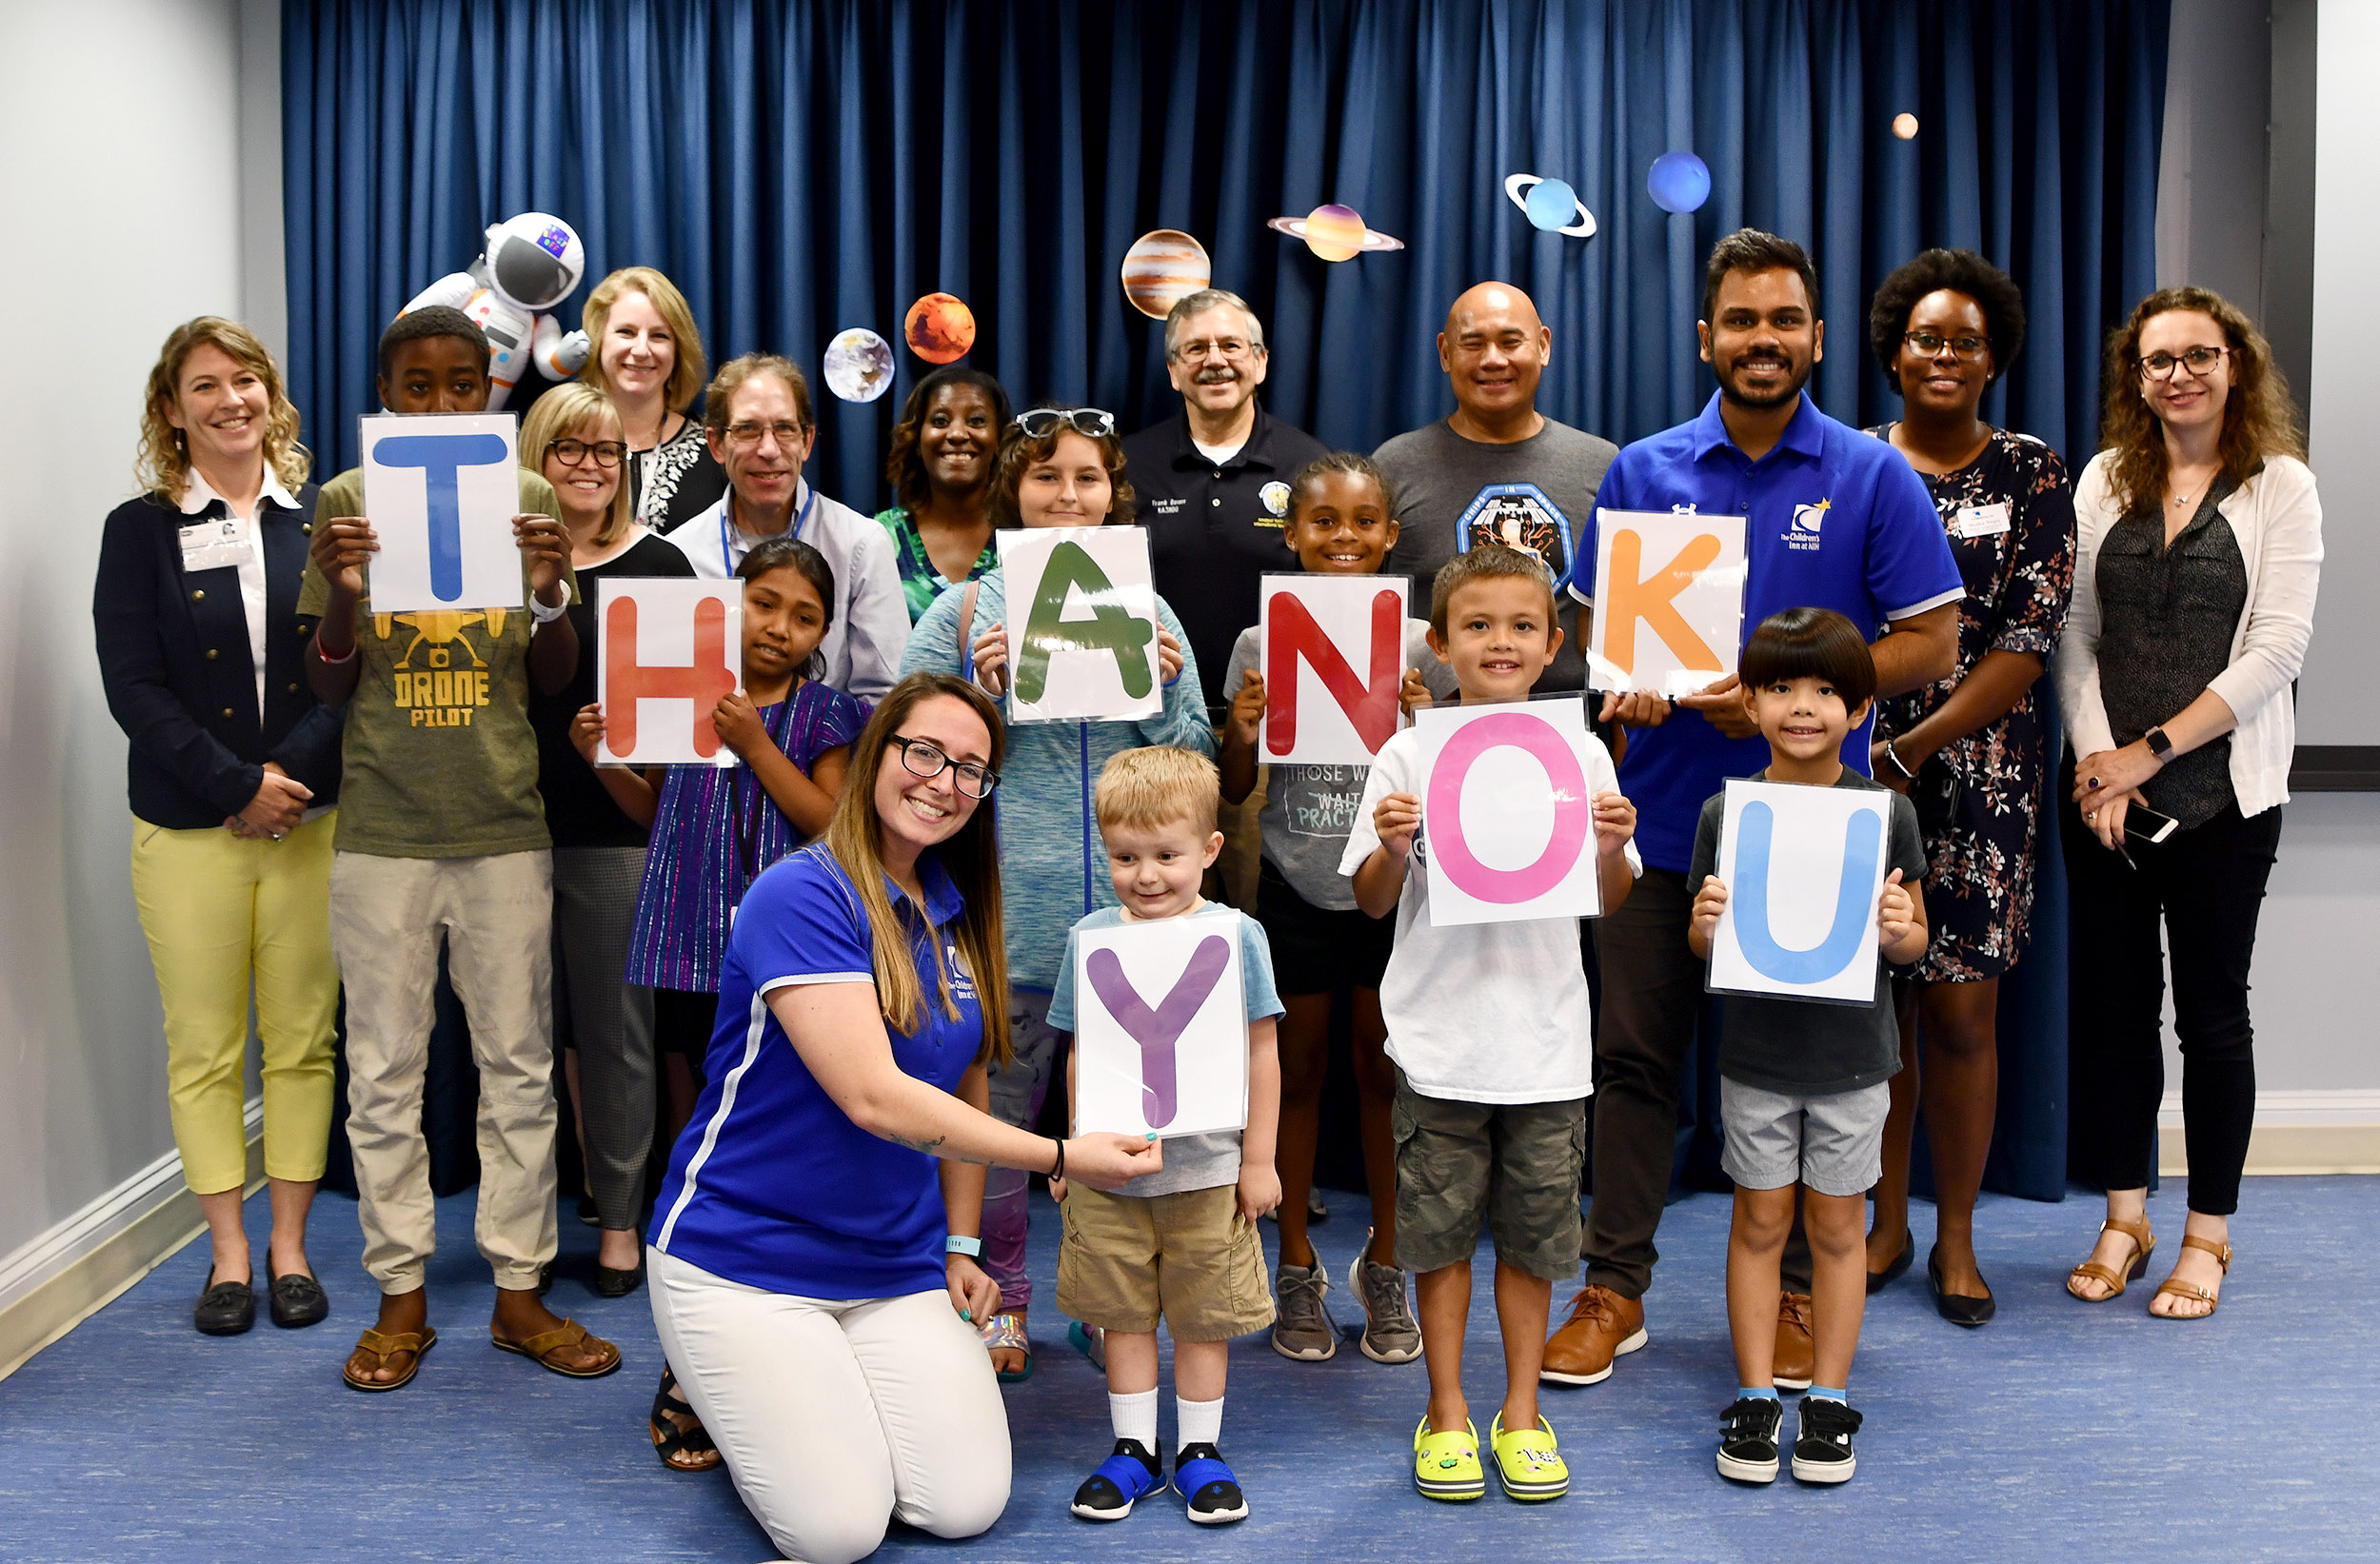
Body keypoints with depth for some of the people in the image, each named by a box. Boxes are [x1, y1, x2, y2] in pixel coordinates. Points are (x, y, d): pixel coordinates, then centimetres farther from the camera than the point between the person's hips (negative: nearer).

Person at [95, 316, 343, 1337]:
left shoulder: (322, 519, 5)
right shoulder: (140, 531, 3)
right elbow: (134, 687, -4)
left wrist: (292, 770, -13)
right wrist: (237, 787, -12)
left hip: (311, 820, 1)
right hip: (188, 830, -1)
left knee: (302, 1041, 5)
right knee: (203, 1049, 5)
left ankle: (289, 1246, 18)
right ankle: (228, 1254, 17)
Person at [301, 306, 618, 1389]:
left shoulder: (526, 497, 4)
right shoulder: (347, 500, 2)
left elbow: (554, 679, 5)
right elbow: (331, 684, 3)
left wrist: (549, 595, -15)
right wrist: (344, 594, -16)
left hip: (505, 822, 1)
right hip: (382, 825, 0)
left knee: (519, 1063, 6)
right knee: (384, 1068, 6)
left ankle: (519, 1290, 18)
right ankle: (402, 1296, 19)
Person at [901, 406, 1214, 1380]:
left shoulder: (1150, 613, 10)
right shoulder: (968, 610, 4)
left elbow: (1197, 768, 11)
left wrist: (1164, 690, -6)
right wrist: (981, 691, -11)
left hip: (1132, 902, 2)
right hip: (1004, 899, -2)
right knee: (995, 1095, 4)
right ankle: (997, 1295, 21)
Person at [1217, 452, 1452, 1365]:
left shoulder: (1418, 645, -3)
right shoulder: (1262, 644, -2)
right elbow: (1234, 789, 4)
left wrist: (1421, 725, -17)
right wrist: (1242, 730, -15)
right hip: (1296, 887, 0)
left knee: (1384, 1072, 9)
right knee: (1300, 1073, 10)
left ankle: (1383, 1263, 25)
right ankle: (1297, 1265, 23)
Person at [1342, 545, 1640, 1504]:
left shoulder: (1580, 756, 2)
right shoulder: (1408, 757, -2)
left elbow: (1610, 903, 8)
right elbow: (1372, 903, 2)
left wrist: (1614, 847, -12)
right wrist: (1392, 848, -17)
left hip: (1546, 1038, 1)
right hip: (1440, 1037, -1)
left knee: (1534, 1233, 10)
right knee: (1441, 1230, 8)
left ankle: (1521, 1412, 25)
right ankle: (1446, 1413, 23)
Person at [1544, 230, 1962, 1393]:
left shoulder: (1872, 478, -1)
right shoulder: (1642, 473, 6)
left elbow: (1931, 644, -3)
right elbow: (1595, 623, 11)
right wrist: (1623, 682, -12)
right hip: (1663, 811, 2)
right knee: (1635, 1054, 7)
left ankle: (1794, 1294, 22)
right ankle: (1615, 1287, 19)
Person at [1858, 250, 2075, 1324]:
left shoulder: (2030, 476, 3)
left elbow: (2029, 641, -5)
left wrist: (1912, 750, -13)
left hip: (1979, 775, -1)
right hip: (1855, 768, 1)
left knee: (1960, 1006, -2)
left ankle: (1956, 1236, 15)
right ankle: (1886, 1223, 21)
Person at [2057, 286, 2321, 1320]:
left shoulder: (2281, 487, -1)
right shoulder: (2104, 480, 8)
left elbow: (2275, 648, -9)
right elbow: (2073, 633, 5)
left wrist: (2153, 747, -13)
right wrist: (2096, 757, -8)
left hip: (2223, 794, -3)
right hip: (2106, 793, 3)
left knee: (2212, 1012, 5)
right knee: (2111, 1005, 8)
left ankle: (2207, 1237, 17)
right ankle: (2124, 1221, 21)